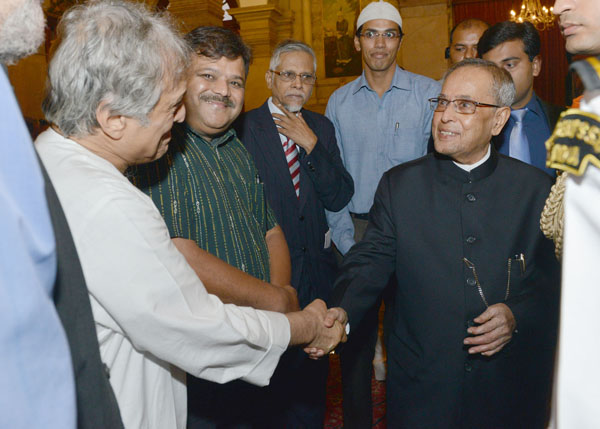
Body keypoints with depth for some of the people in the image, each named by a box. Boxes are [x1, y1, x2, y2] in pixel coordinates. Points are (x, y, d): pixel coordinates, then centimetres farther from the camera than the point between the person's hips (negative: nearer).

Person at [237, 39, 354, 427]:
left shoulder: (322, 127, 7)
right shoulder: (245, 127, -7)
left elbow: (340, 198, -2)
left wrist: (312, 144, -12)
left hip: (317, 268, 4)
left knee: (313, 372, 17)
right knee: (272, 370, 10)